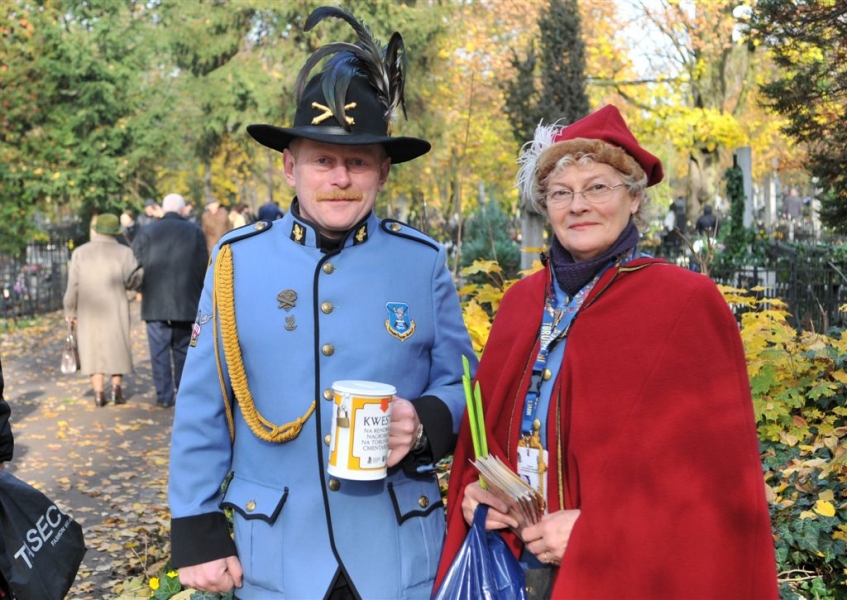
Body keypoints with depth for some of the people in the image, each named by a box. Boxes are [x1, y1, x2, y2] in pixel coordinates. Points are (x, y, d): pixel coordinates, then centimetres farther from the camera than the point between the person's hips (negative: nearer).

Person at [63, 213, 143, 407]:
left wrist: (70, 311, 5)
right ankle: (117, 387, 3)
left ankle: (99, 393, 4)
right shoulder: (123, 253, -4)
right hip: (115, 310, -1)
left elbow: (73, 284, -2)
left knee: (93, 347, 9)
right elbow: (133, 281, -14)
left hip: (89, 310, 1)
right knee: (116, 346, 12)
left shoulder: (80, 252, 1)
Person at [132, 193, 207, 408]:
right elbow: (203, 267, 1)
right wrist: (198, 293, 13)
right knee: (182, 349, 13)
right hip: (186, 301, 1)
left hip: (155, 302, -1)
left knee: (159, 350, 2)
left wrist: (141, 289, 17)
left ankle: (164, 396, 2)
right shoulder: (195, 232, 1)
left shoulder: (146, 232, -1)